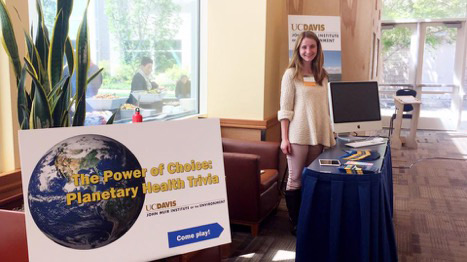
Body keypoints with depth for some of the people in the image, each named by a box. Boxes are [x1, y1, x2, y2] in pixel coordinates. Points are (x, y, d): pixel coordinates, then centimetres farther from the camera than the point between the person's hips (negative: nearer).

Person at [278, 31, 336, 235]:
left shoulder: (322, 75, 12)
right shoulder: (291, 74, -2)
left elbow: (325, 107, 15)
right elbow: (285, 108, -6)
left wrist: (329, 134, 12)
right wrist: (284, 138, -12)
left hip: (318, 135, 5)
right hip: (298, 134, -5)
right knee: (295, 179, 1)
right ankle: (296, 223, 11)